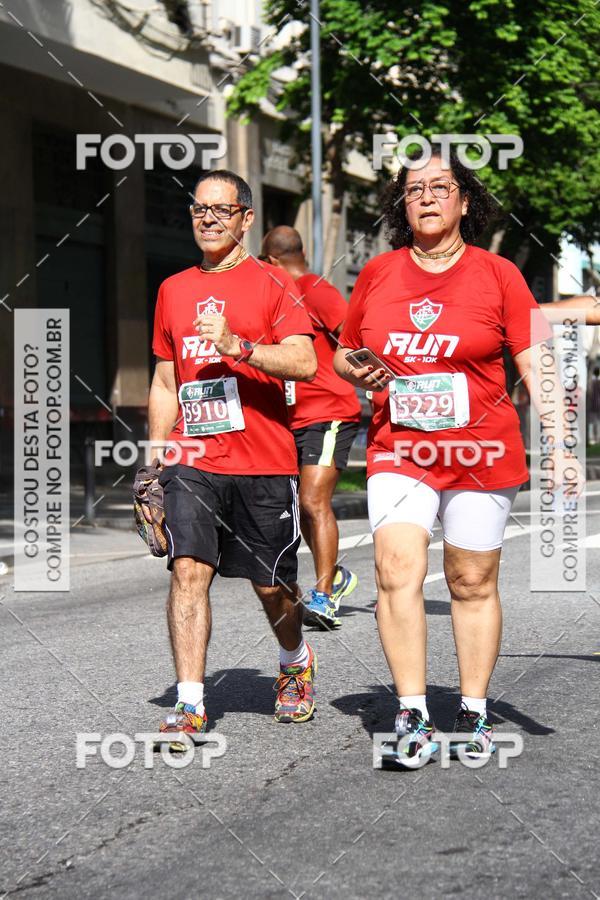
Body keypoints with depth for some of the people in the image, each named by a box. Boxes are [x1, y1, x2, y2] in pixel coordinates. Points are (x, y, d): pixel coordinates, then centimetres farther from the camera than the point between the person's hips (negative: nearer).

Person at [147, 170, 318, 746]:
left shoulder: (271, 284, 0)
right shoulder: (173, 290, 14)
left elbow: (305, 363, -12)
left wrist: (237, 345, -25)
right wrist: (155, 462, 15)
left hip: (264, 463, -3)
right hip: (193, 461, 3)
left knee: (272, 584, 7)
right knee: (188, 569, -12)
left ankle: (295, 662, 37)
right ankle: (190, 705, -11)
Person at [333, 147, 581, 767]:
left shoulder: (496, 274, 0)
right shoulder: (377, 274, 7)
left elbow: (534, 362, -2)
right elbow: (342, 355, 19)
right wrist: (360, 373, -4)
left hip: (482, 451, -1)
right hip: (399, 452, 1)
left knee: (472, 583, 6)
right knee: (396, 570, -16)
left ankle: (474, 714, 21)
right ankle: (412, 717, -12)